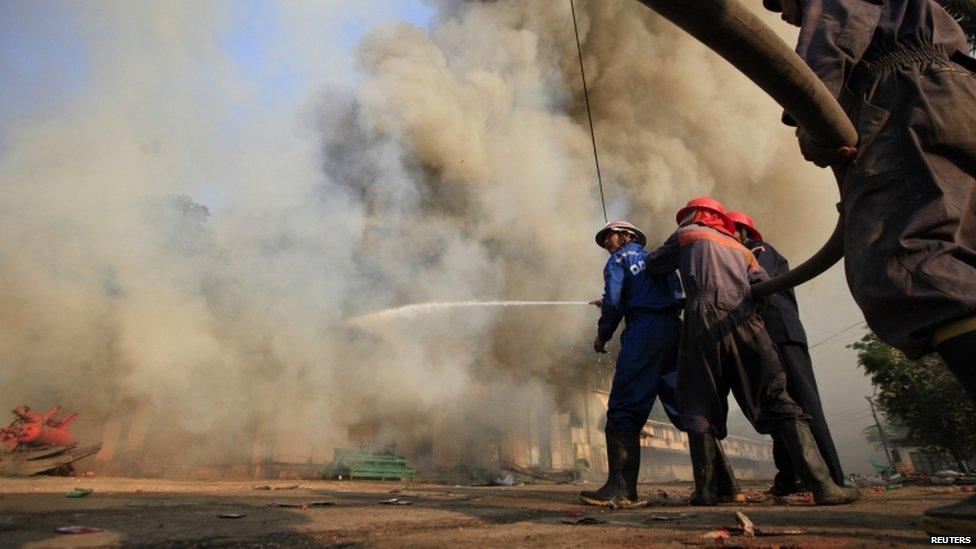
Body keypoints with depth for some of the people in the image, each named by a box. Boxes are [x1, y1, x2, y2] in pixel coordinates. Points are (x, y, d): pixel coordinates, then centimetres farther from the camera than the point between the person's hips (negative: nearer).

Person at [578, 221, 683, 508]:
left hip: (643, 332, -7)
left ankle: (621, 489, -13)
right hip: (675, 331, 7)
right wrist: (608, 305, 36)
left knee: (624, 410, -8)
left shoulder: (620, 258, 9)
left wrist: (603, 334, 8)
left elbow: (614, 301, -6)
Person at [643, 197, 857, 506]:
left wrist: (678, 255, 41)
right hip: (745, 322, 4)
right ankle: (822, 484, -6)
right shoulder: (741, 249, 31)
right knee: (779, 403, 3)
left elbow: (653, 265, 24)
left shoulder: (688, 235, 20)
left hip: (705, 320, -3)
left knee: (699, 408, 0)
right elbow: (765, 287, 17)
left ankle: (706, 490, -2)